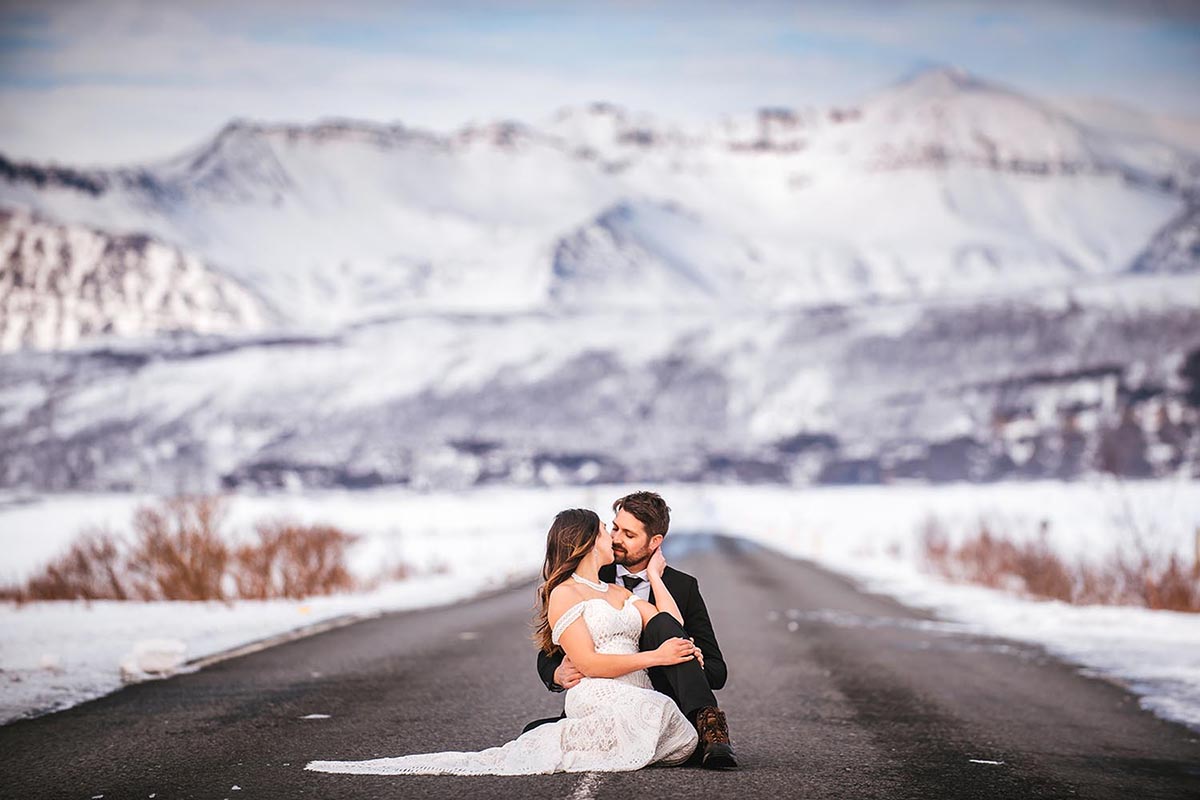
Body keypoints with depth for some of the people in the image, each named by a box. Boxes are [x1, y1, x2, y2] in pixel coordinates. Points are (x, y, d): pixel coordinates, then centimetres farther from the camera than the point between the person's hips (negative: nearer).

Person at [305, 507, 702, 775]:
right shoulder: (564, 594, 5)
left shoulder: (621, 594, 29)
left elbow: (672, 627, 16)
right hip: (597, 697, -8)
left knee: (685, 740, -21)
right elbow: (588, 663, -5)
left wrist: (654, 576, 23)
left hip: (638, 697, 8)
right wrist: (655, 657, -10)